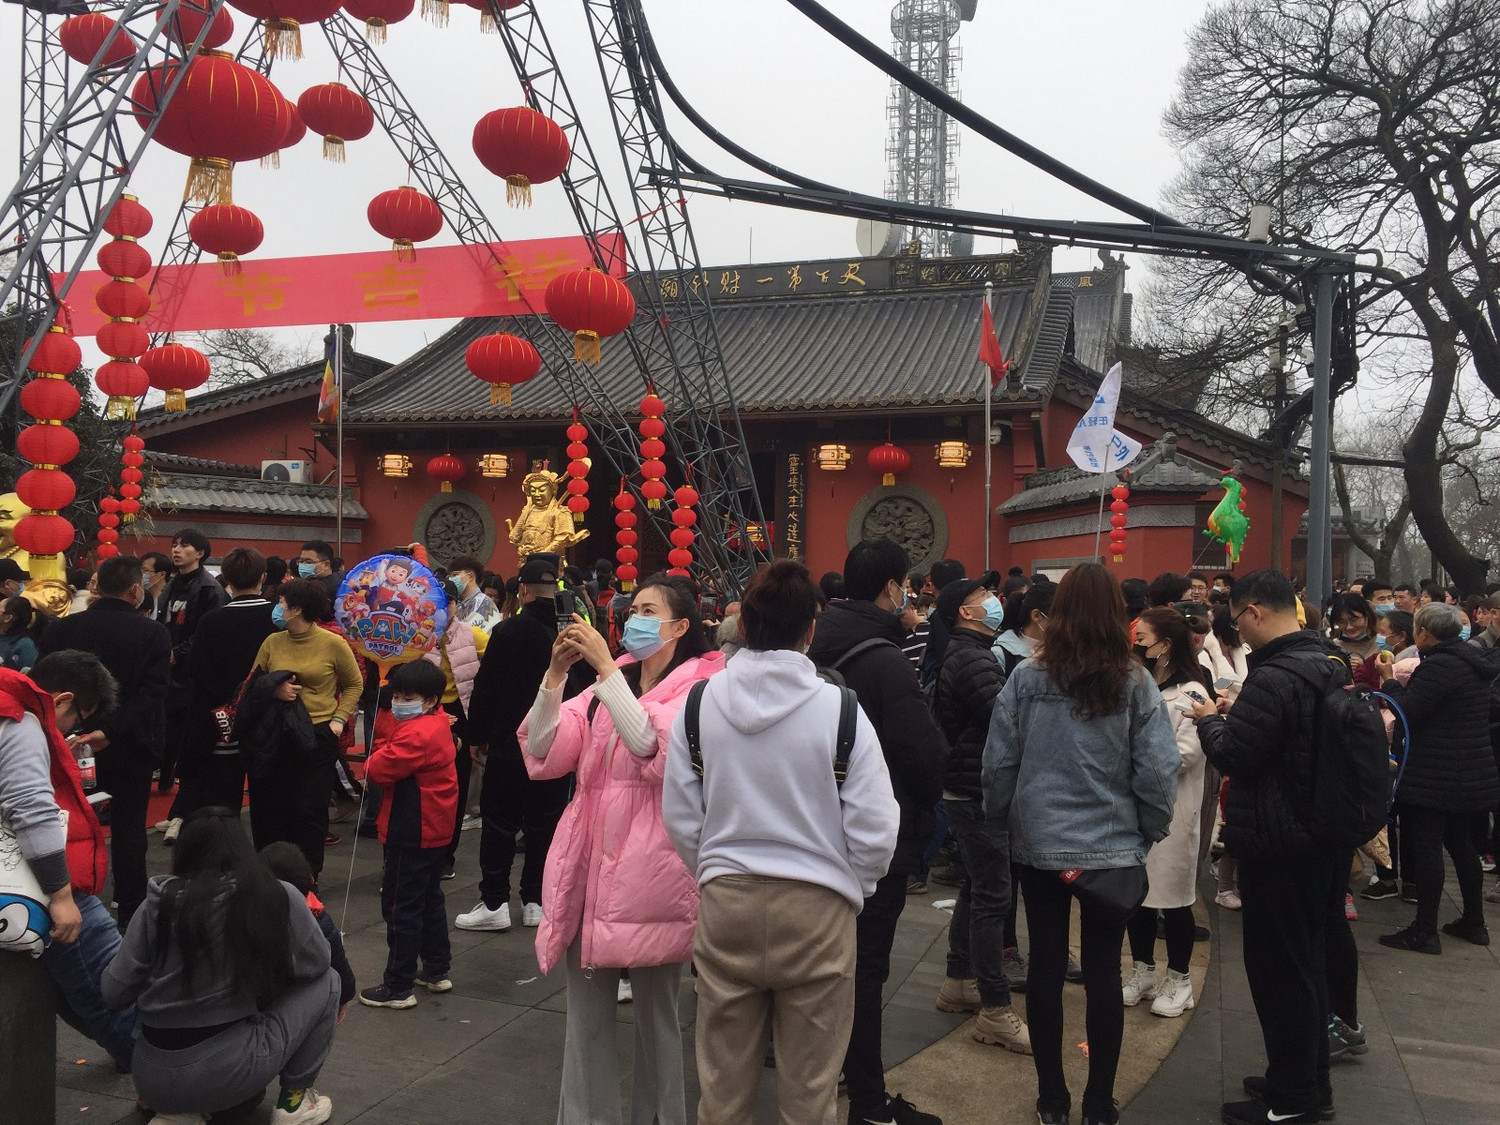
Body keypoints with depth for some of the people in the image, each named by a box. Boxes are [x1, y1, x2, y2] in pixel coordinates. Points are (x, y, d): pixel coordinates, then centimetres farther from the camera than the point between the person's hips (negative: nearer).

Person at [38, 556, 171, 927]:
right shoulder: (153, 634, -13)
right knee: (128, 827, 8)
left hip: (73, 743, 2)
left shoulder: (59, 630, -5)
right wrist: (111, 731, -25)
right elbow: (153, 692, -22)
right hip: (131, 745, -2)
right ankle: (131, 913, 14)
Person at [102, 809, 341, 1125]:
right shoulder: (279, 898, -8)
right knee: (326, 982, 15)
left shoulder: (160, 902, -3)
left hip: (152, 1079, 4)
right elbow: (318, 964, 6)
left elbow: (114, 991, 2)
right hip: (226, 1073, -4)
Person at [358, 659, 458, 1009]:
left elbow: (378, 770, -24)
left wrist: (377, 756, -5)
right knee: (430, 901, 21)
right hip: (435, 831, 10)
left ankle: (398, 988, 7)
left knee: (401, 908, -1)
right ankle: (437, 970, 33)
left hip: (411, 836, -10)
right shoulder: (438, 724, 8)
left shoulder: (415, 735, -24)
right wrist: (386, 750, -8)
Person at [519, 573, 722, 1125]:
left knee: (656, 1015, 10)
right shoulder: (609, 686, 12)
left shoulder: (699, 687, -5)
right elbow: (545, 755, 2)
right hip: (590, 866, 5)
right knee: (586, 1018, 11)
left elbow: (653, 748, -23)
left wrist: (605, 667, -23)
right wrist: (555, 674, -11)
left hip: (650, 873, -5)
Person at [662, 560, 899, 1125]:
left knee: (722, 1078, 17)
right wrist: (847, 887, 9)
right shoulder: (839, 709, -12)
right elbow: (875, 830, -10)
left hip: (725, 903, 2)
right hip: (817, 908, -2)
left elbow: (680, 819, 1)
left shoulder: (699, 704, -4)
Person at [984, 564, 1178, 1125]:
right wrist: (1148, 832, 6)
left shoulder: (1026, 678, -8)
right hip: (1113, 848, 0)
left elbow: (998, 764, -5)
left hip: (1039, 846, 1)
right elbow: (1158, 772, -10)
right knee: (1103, 973, 10)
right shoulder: (1135, 684, -9)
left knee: (1045, 967, 11)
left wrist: (1002, 819, 11)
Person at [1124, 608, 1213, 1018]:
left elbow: (1186, 752, -18)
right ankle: (1142, 970, 27)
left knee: (1173, 893, 5)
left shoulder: (1192, 693, -10)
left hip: (1169, 807, -6)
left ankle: (1178, 979, 19)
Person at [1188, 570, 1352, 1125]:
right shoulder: (1329, 666, 7)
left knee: (1278, 968, 2)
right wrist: (1233, 718, 15)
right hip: (1324, 835, 10)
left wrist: (1210, 720, -2)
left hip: (1280, 845, -9)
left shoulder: (1273, 678, -24)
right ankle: (1312, 1080, 32)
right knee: (1309, 962, 19)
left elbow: (1233, 755, -21)